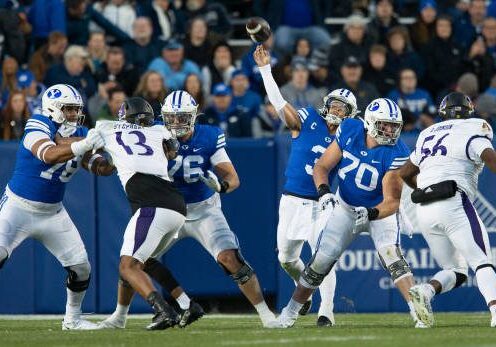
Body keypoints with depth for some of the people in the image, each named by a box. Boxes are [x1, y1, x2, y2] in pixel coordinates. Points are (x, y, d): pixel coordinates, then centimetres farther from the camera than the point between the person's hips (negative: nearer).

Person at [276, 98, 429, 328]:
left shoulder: (395, 154, -26)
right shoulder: (349, 131, -16)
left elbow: (392, 201, -27)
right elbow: (321, 167, -9)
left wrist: (371, 213, -46)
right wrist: (324, 191, -28)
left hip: (380, 211, -3)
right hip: (346, 207, 3)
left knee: (391, 255, -27)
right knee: (322, 261, 2)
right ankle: (291, 309, 19)